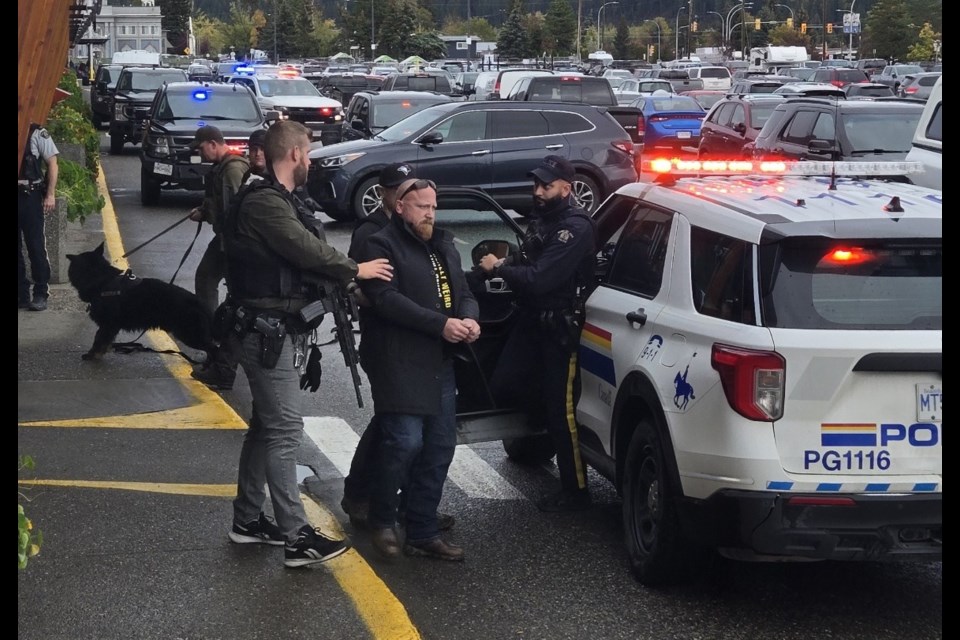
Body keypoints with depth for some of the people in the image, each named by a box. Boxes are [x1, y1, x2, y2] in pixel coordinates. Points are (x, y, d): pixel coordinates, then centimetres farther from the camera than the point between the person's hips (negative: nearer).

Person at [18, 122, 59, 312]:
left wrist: (50, 195, -9)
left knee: (36, 246, -1)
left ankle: (41, 294, 5)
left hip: (29, 196, -4)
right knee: (17, 248, 7)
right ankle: (22, 294, 13)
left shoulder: (37, 134, -1)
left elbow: (53, 165, -2)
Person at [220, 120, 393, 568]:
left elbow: (301, 255, 14)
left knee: (266, 425, 16)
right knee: (285, 429, -10)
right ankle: (296, 538, -9)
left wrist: (341, 280, 4)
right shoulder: (264, 203, -18)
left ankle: (247, 519, 25)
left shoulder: (272, 199, 16)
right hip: (270, 331, -11)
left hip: (273, 330, 11)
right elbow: (307, 248, -22)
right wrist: (355, 271, -9)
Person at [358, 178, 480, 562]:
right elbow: (387, 299, -17)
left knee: (439, 448, 6)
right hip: (399, 363, -8)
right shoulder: (382, 246, -4)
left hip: (440, 364, 8)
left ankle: (423, 533, 14)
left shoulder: (443, 246, 21)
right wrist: (441, 324, -23)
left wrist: (469, 318, -6)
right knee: (405, 441, -14)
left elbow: (464, 292, 18)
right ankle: (382, 522, 6)